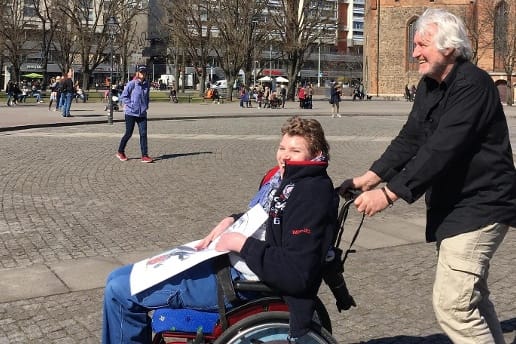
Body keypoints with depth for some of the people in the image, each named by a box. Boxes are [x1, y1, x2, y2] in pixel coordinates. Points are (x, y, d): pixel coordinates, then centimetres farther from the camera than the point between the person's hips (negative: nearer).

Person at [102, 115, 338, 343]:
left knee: (120, 291, -10)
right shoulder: (283, 177, 7)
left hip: (244, 281, -10)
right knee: (118, 278, 13)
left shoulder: (311, 194, -20)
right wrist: (231, 221, 5)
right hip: (230, 261, 10)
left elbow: (297, 274, -27)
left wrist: (241, 243, -20)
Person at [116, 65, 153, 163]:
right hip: (131, 113, -5)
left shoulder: (146, 84, 8)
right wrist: (132, 105, -12)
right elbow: (123, 96, -8)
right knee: (128, 134, 4)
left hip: (142, 114, 5)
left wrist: (146, 106, 9)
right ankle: (120, 152, 23)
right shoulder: (131, 84, -9)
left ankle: (144, 155, -1)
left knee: (143, 134, -3)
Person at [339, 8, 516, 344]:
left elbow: (442, 149, -29)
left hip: (479, 206, -10)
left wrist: (390, 193, -32)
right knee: (472, 295, 20)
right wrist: (372, 176, -7)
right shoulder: (430, 85, 9)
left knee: (452, 302, -14)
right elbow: (411, 138, 5)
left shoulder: (473, 84, -20)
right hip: (451, 203, 10)